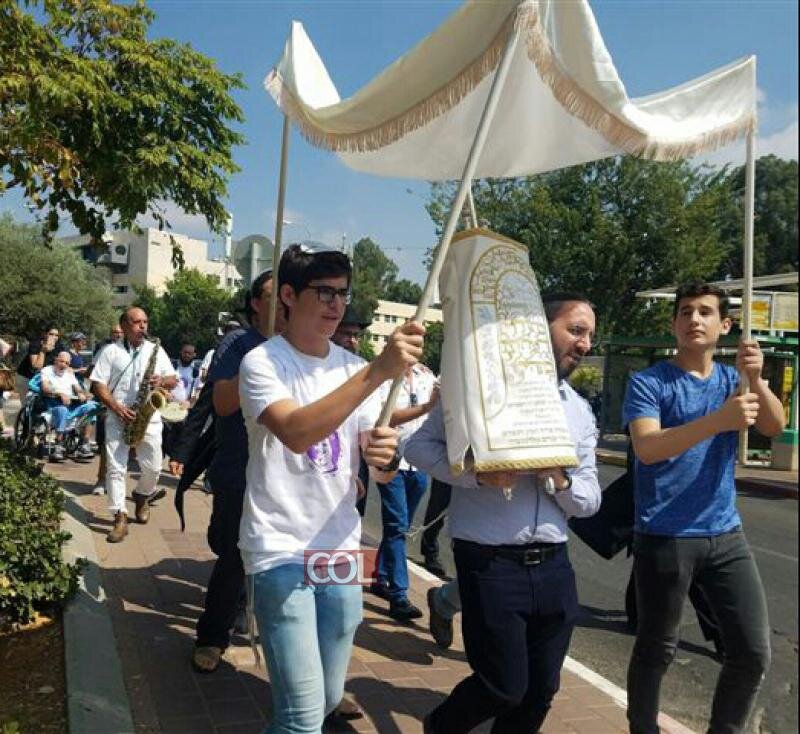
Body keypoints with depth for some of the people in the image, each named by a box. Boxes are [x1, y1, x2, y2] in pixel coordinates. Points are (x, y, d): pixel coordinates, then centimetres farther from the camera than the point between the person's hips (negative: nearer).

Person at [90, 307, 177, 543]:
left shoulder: (156, 350, 11)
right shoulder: (110, 351, 3)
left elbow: (173, 380, 12)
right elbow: (97, 384, -2)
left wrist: (162, 381, -12)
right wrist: (117, 408, -15)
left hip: (149, 419, 2)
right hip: (117, 419, -2)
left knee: (152, 467, 3)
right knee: (115, 468, -6)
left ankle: (142, 496, 33)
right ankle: (120, 518, -2)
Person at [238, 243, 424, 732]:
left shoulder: (355, 368, 6)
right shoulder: (262, 362, -10)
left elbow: (381, 464, 4)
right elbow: (296, 433, -30)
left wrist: (386, 454, -21)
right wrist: (379, 371, -37)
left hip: (342, 550, 6)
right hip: (280, 551, -5)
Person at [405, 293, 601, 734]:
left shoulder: (580, 412, 11)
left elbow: (590, 502, 11)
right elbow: (419, 445, -8)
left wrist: (561, 480, -11)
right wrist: (476, 473, -22)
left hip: (552, 565, 6)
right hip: (491, 564, -6)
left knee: (541, 690, 14)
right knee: (505, 687, 0)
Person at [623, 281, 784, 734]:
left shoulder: (732, 380, 9)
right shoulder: (648, 384, -7)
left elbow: (775, 427, -5)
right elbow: (647, 448, -21)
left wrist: (756, 379, -23)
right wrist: (719, 420, -32)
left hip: (726, 535, 5)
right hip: (665, 537, -5)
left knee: (754, 653, 8)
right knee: (656, 652, 7)